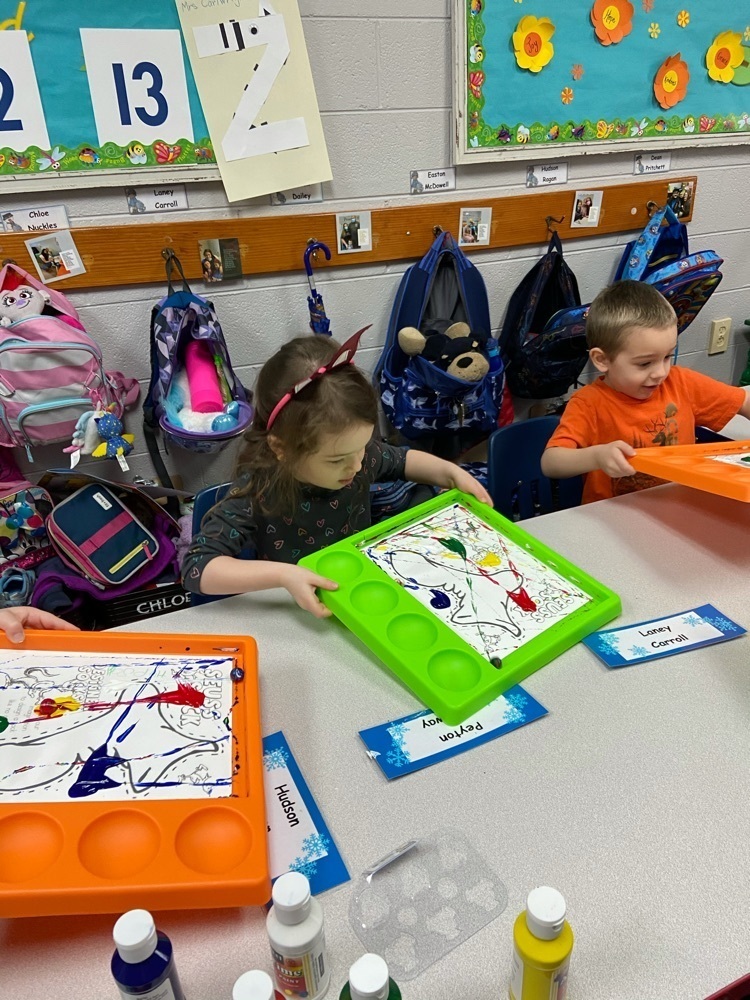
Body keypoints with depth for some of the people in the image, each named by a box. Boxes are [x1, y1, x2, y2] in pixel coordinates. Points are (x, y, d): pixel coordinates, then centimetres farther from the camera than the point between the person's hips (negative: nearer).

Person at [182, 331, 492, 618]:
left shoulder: (357, 453, -11)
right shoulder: (256, 495, -25)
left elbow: (401, 460, 10)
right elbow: (196, 566, -26)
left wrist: (451, 472, -6)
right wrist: (282, 575, -35)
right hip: (298, 618, -4)